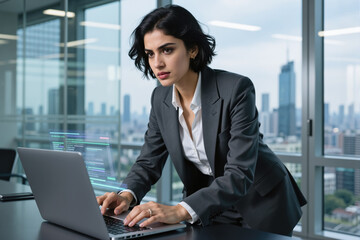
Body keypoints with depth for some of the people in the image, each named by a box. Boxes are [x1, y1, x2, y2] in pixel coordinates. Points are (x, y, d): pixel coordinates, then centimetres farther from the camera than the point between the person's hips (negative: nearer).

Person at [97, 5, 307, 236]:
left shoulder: (236, 89, -24)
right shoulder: (161, 98, -6)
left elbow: (239, 174, -31)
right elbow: (149, 162, 0)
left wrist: (181, 211, -44)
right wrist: (127, 195, -22)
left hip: (260, 203, -4)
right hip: (210, 206, 4)